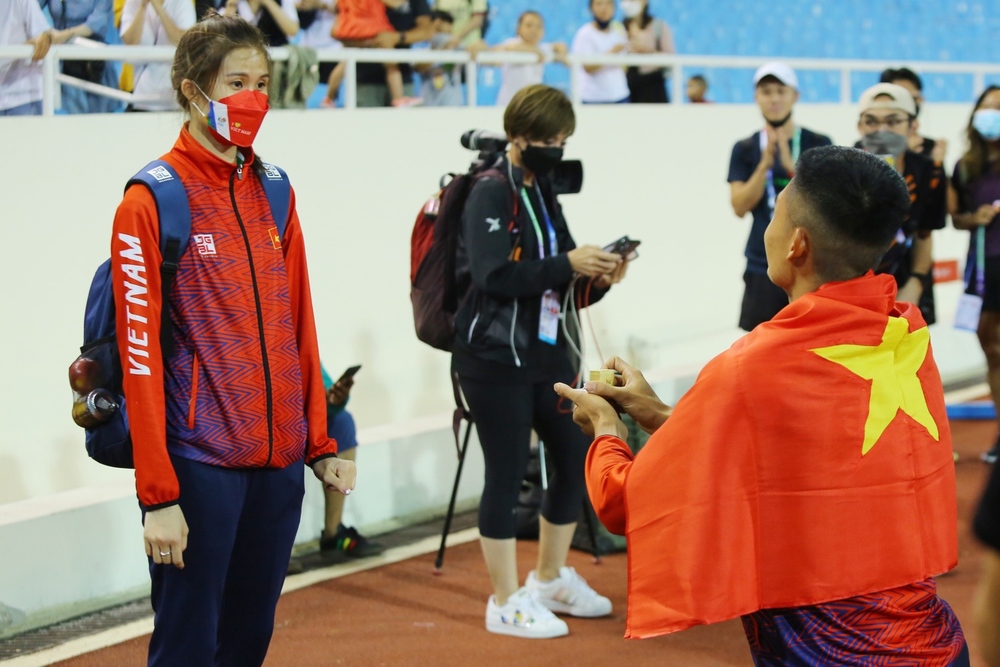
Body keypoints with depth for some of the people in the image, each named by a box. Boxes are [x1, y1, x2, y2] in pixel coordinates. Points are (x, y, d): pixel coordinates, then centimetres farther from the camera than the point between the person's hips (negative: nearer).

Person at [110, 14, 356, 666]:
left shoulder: (273, 190, 10)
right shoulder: (152, 202, -8)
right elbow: (140, 355, -12)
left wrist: (321, 443, 12)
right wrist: (158, 495, -14)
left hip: (280, 462, 6)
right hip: (199, 463, -6)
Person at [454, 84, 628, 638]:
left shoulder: (543, 193, 13)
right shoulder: (490, 194, -11)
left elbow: (554, 281, 14)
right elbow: (493, 274, -24)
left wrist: (596, 279, -5)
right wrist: (565, 265, -23)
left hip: (545, 351, 8)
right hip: (495, 358, -8)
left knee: (576, 458, 12)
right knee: (507, 474, -2)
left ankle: (551, 579, 31)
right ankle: (506, 603, 11)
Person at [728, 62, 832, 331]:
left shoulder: (818, 144, 1)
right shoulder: (745, 149, 5)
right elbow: (739, 207, -5)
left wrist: (791, 165, -22)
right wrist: (765, 164, -17)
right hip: (763, 266, 1)